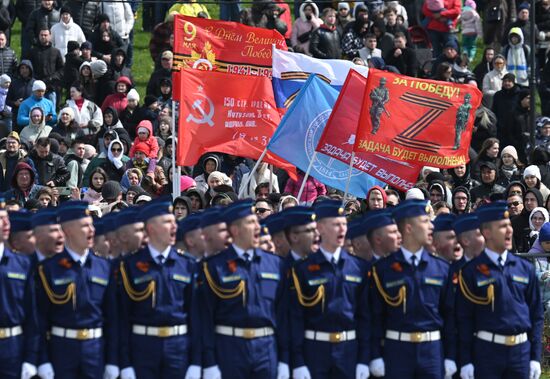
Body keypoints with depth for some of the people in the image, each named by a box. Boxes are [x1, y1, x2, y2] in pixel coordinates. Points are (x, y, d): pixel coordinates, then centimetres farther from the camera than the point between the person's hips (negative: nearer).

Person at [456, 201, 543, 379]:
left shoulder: (525, 269, 8)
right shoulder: (472, 271, -3)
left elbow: (536, 315, 11)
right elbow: (463, 318, -4)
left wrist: (535, 357, 6)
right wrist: (465, 361, -8)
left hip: (521, 351, 4)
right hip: (486, 350, -4)